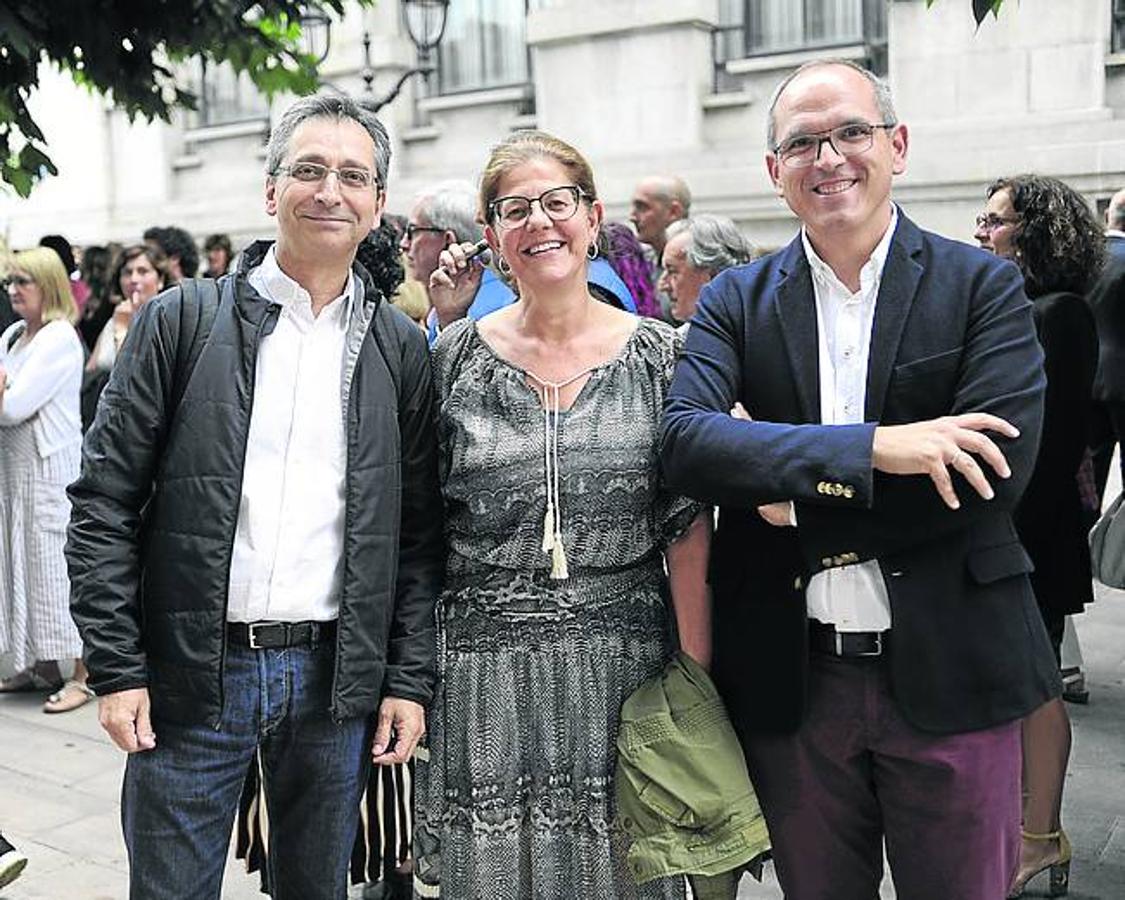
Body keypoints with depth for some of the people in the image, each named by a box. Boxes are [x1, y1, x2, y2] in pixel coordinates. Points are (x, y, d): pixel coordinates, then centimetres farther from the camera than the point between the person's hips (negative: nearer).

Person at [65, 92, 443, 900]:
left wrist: (410, 680, 0)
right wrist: (116, 669, -7)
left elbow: (420, 532, 5)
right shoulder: (183, 320, -2)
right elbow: (105, 502, -3)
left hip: (336, 678, 2)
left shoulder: (402, 350, 4)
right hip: (189, 676, -1)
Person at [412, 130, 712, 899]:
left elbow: (689, 532, -1)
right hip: (484, 674, 0)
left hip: (621, 661, 0)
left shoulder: (659, 354, 0)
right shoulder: (455, 358, 1)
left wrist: (697, 683, -4)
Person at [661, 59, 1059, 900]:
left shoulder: (984, 286, -3)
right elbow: (684, 440, -15)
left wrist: (791, 495, -16)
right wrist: (871, 446, -26)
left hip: (949, 673, -1)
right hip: (792, 680, 2)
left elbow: (998, 470, -16)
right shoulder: (736, 302, 1)